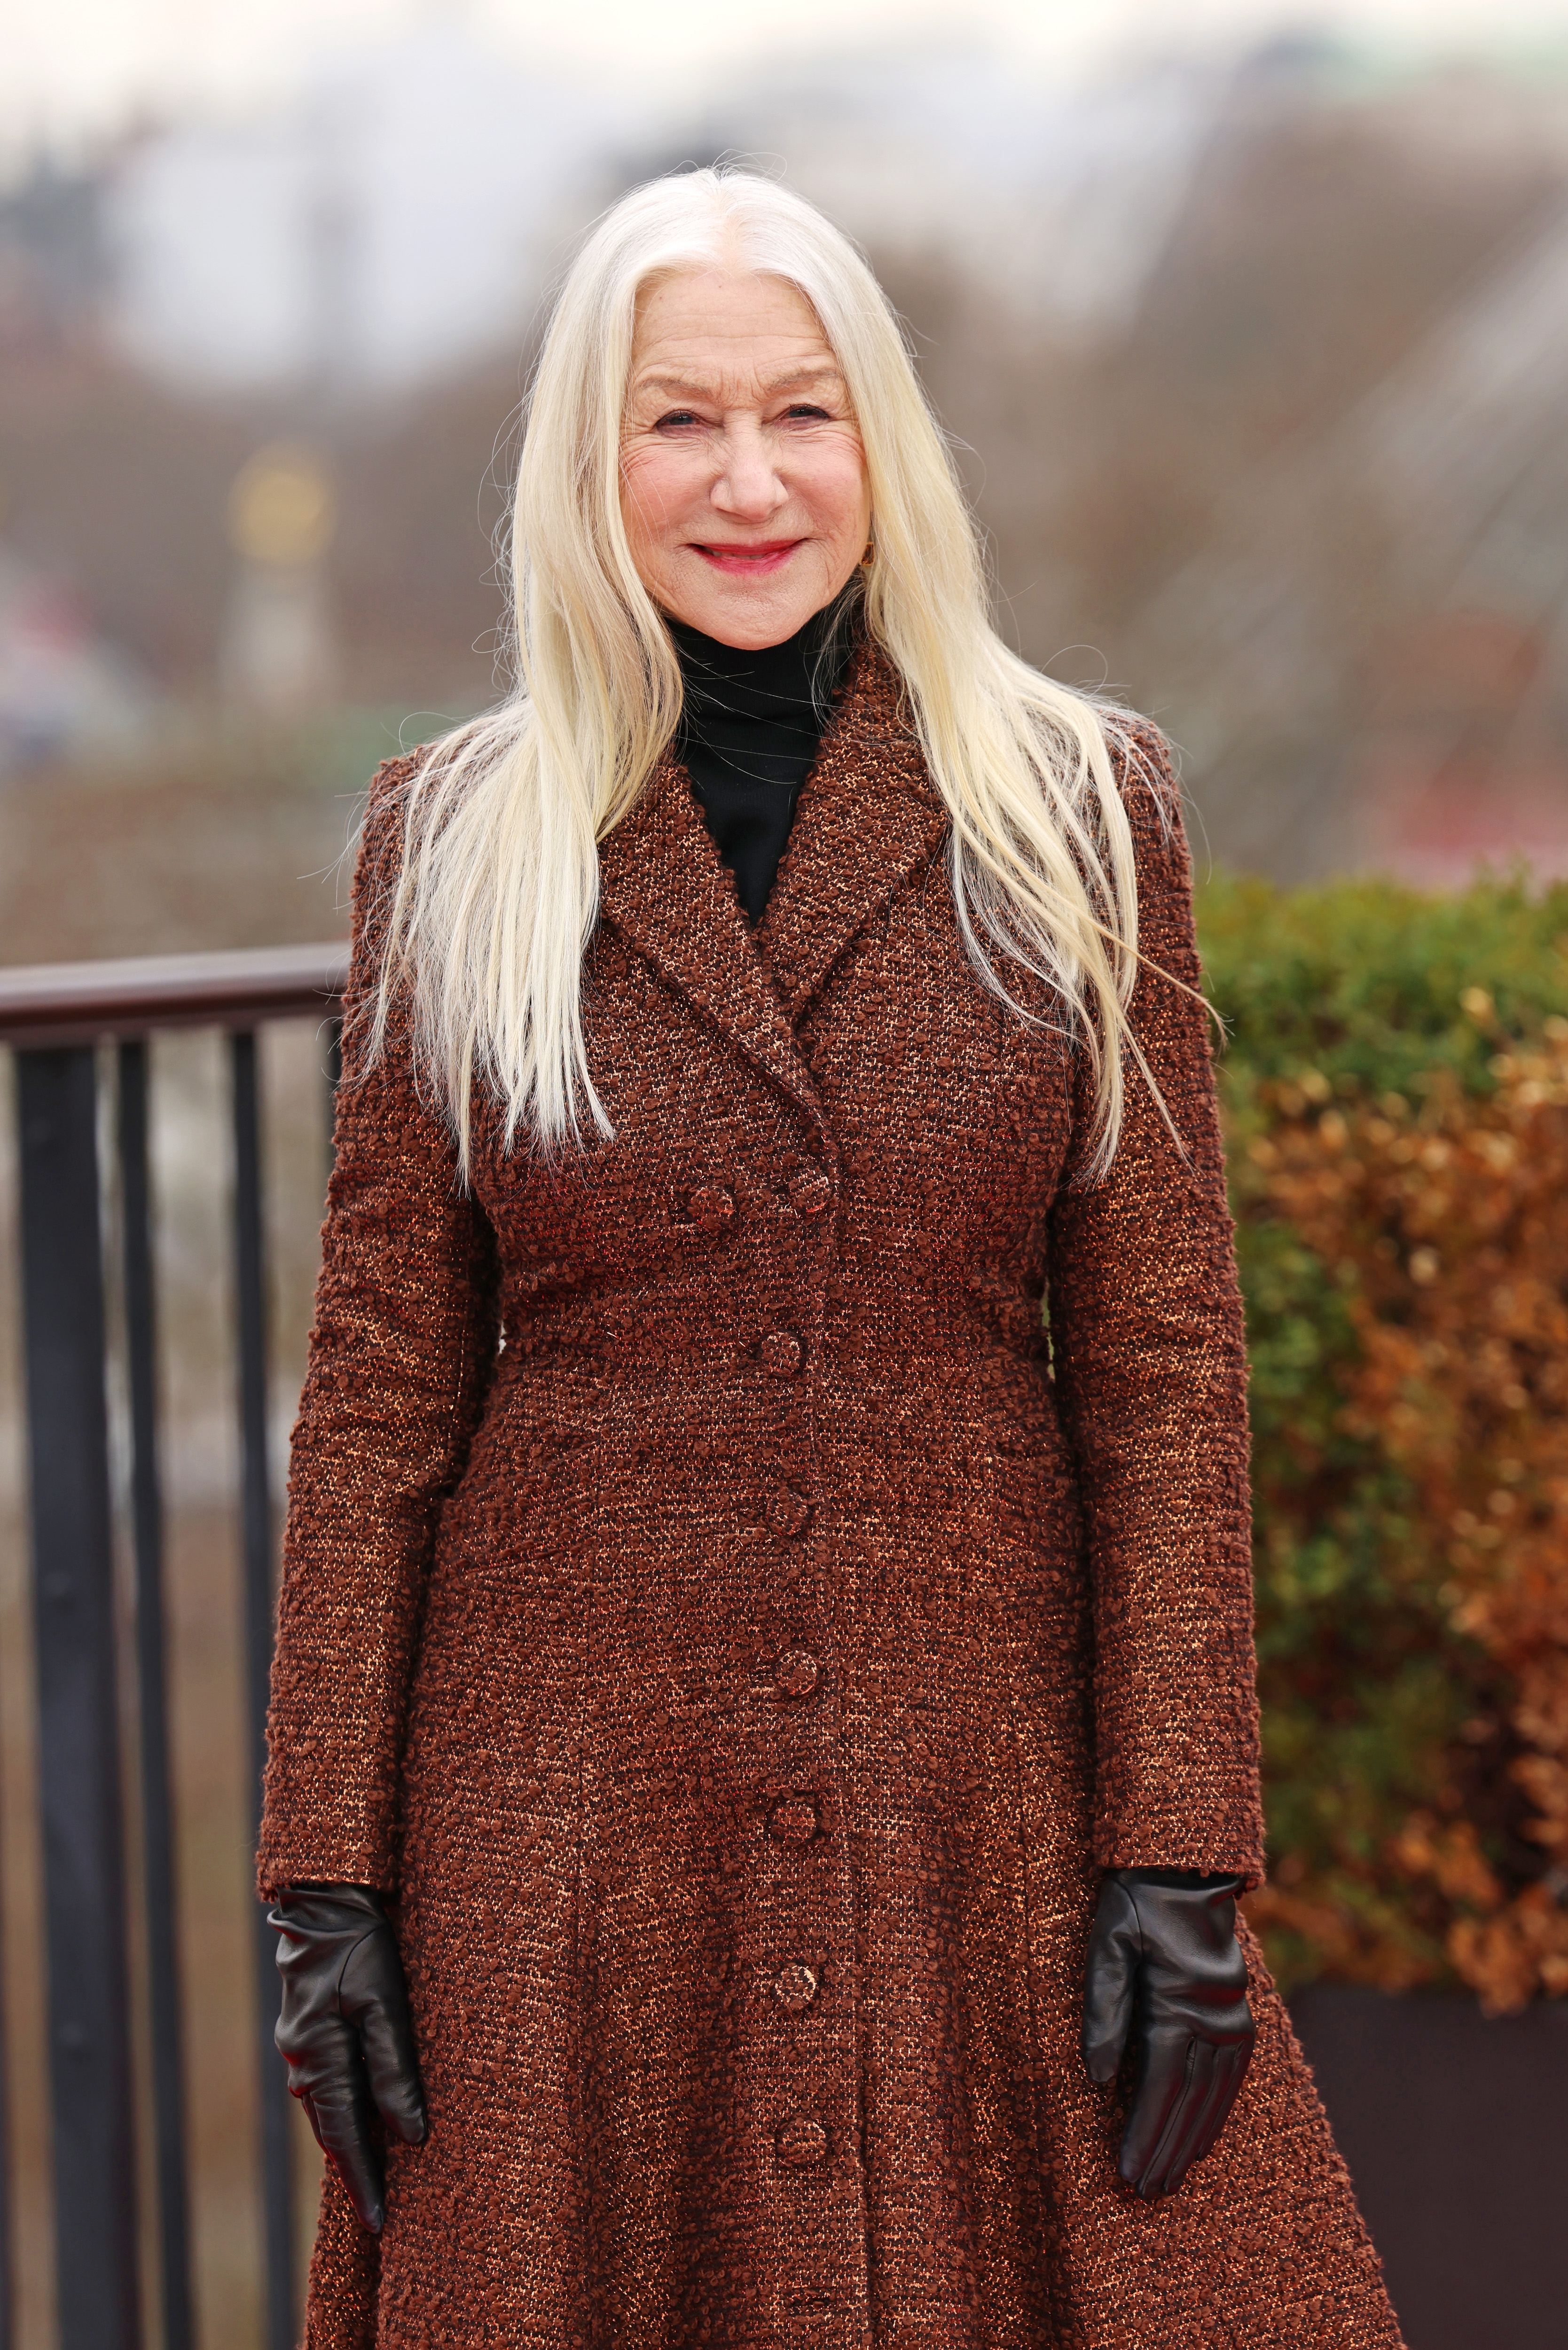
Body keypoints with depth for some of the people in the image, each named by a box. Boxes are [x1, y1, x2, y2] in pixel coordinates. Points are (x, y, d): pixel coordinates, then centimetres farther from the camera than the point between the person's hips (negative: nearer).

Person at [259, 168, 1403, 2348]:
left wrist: (1181, 1857, -6)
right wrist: (329, 1877, -2)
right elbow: (382, 1380, 4)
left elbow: (1163, 1363, 1)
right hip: (565, 1819, 0)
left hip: (975, 1802, 0)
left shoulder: (1079, 811, 3)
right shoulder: (451, 843, 4)